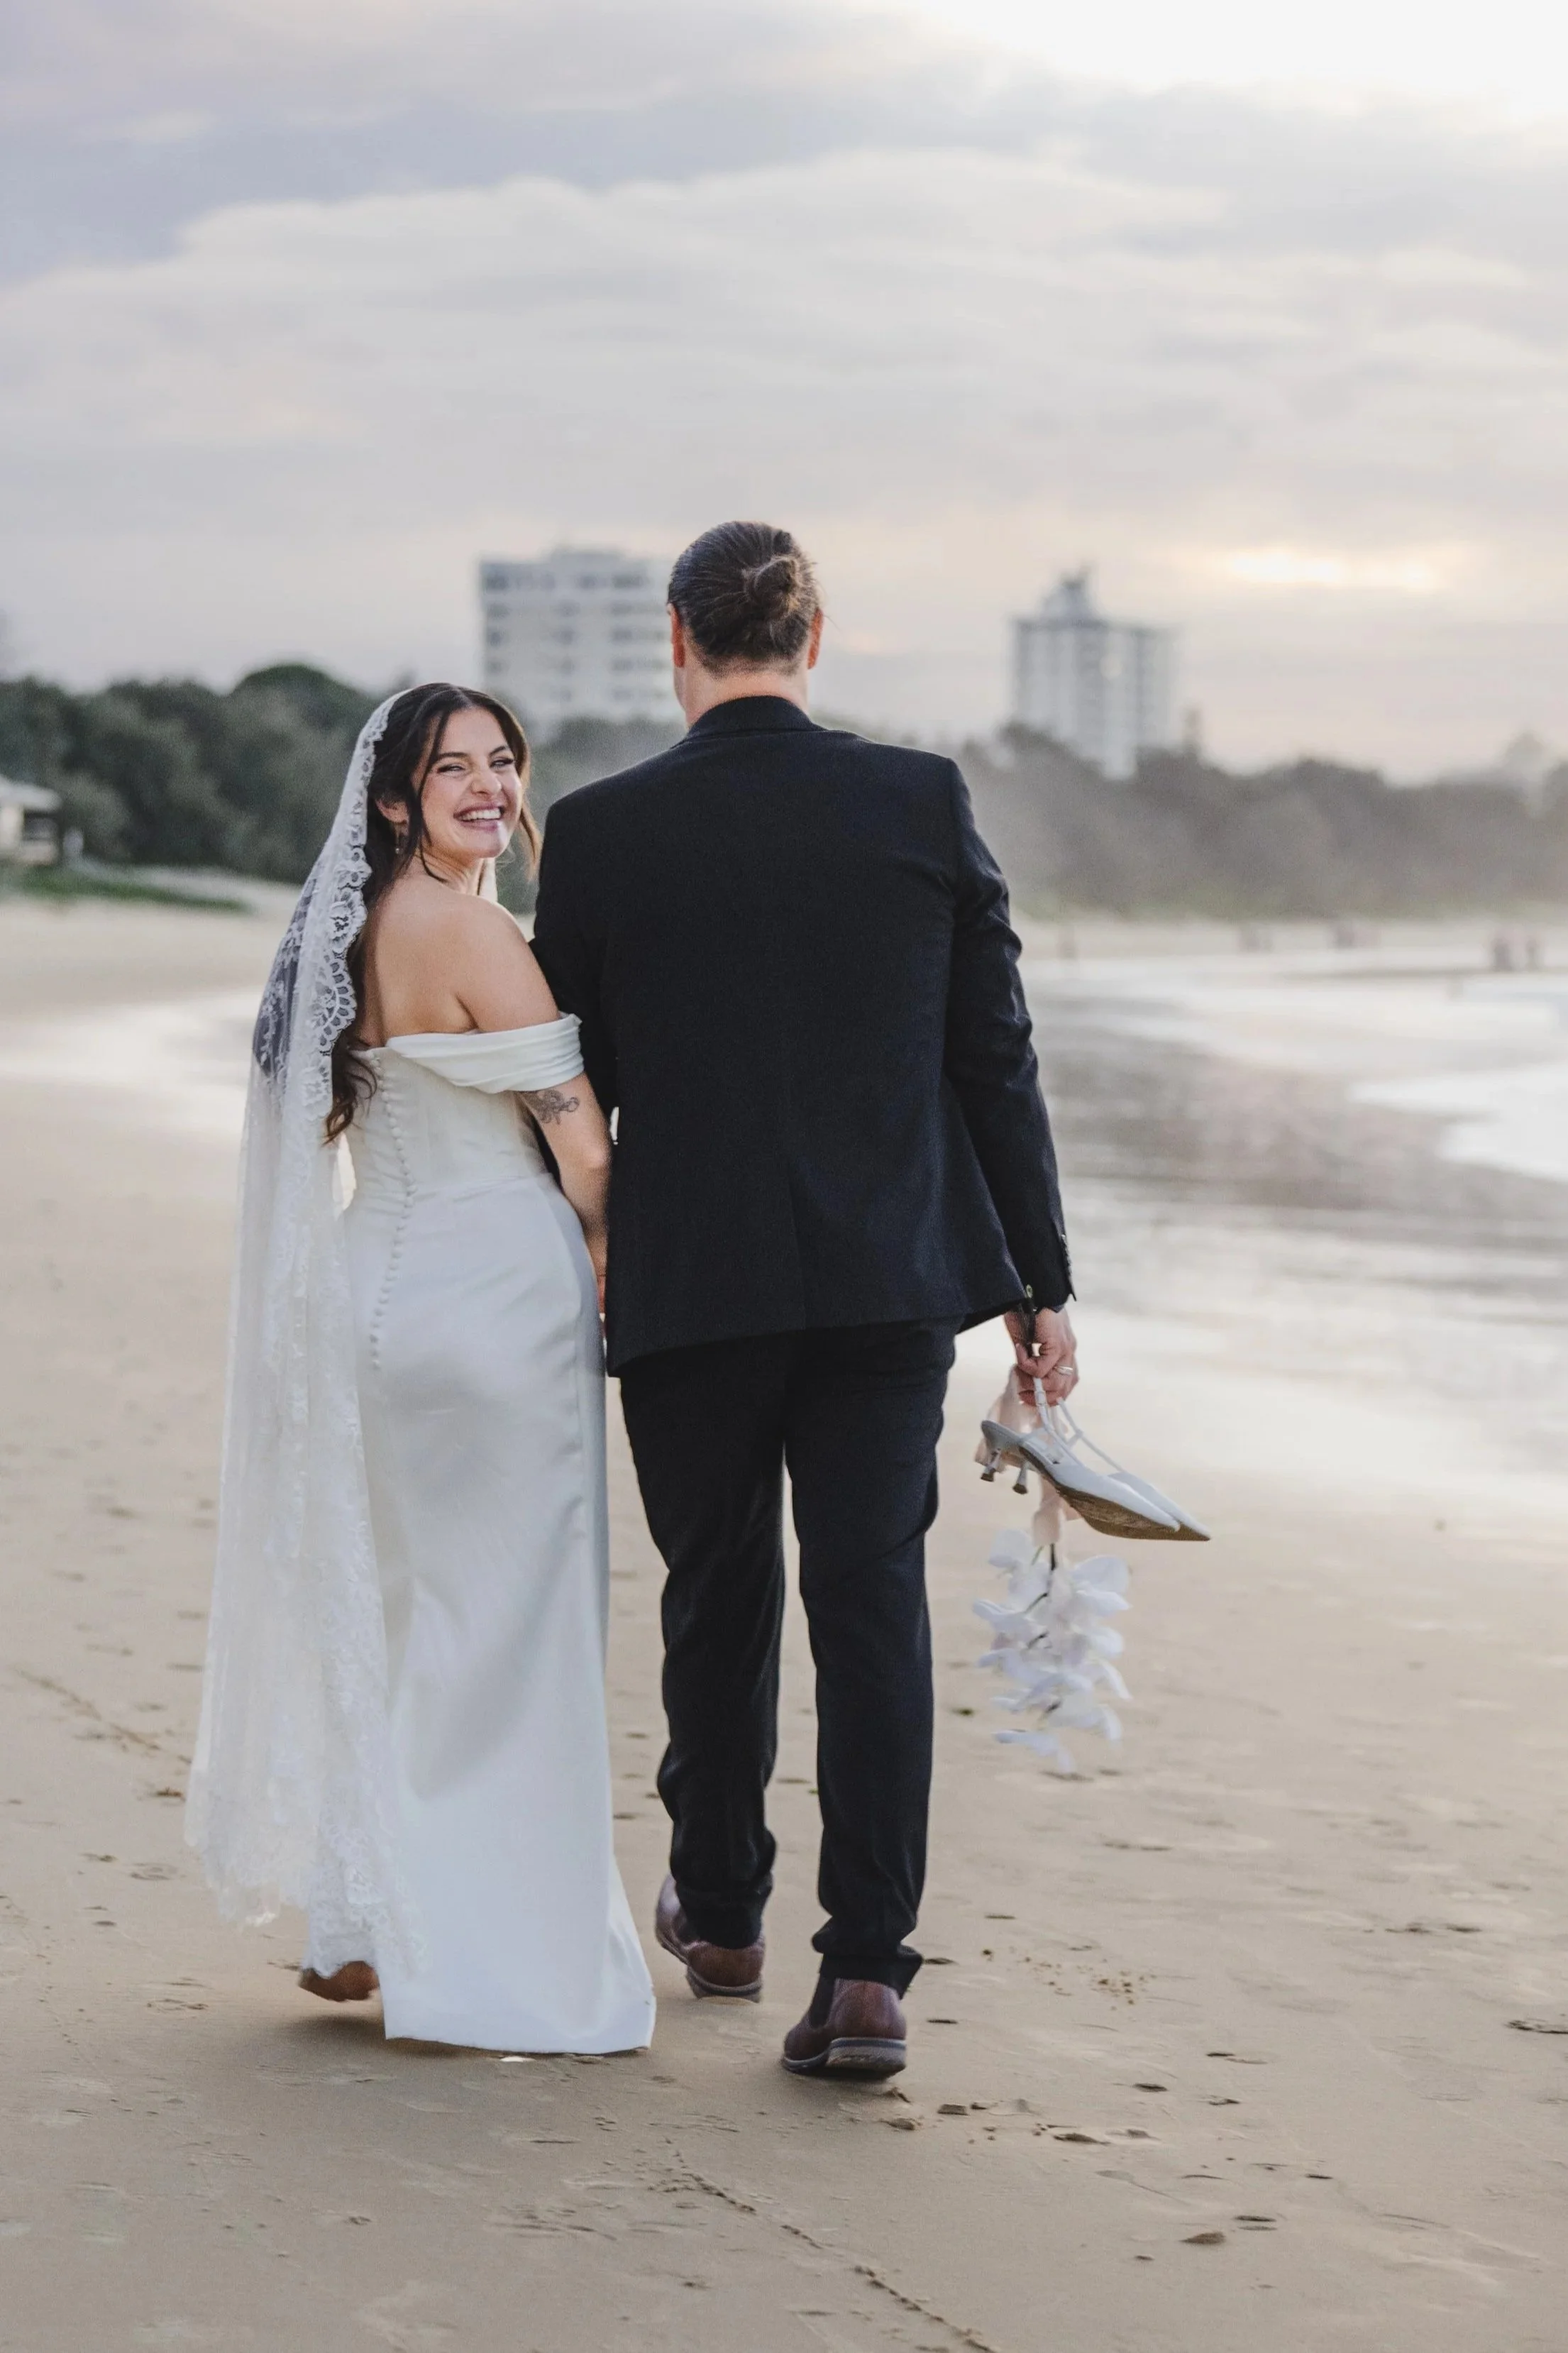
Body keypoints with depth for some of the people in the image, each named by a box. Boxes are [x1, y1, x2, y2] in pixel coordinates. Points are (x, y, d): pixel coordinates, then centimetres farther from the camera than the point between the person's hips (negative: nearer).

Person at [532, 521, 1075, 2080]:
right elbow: (995, 1056, -1)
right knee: (873, 1603, 4)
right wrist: (1039, 1279, 6)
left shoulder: (600, 832, -5)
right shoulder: (924, 800, -4)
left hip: (688, 1281, 0)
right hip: (892, 1270, 0)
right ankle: (867, 1970, -4)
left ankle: (720, 1917, 32)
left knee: (720, 1600, 16)